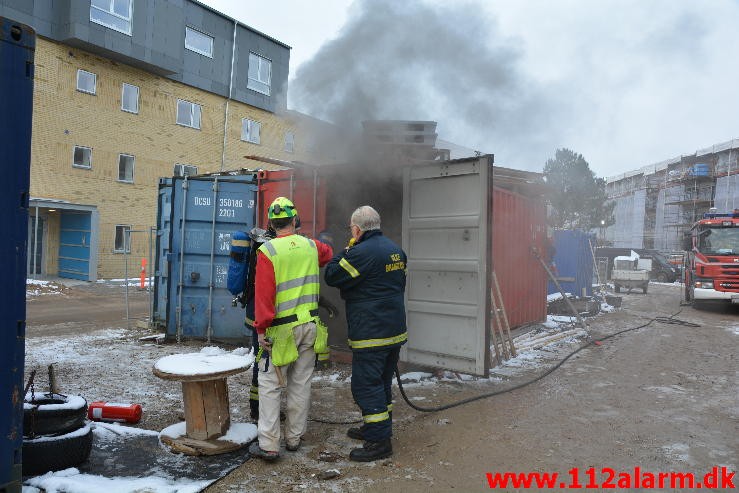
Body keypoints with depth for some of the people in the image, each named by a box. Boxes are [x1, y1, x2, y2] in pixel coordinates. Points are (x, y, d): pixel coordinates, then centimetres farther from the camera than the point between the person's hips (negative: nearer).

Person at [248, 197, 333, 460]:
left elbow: (263, 293, -14)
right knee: (301, 384, 13)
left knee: (270, 384, 6)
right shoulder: (311, 246, 4)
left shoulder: (267, 251, -10)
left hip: (283, 328, -4)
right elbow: (328, 253, 29)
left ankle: (268, 445, 7)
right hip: (310, 325, 5)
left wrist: (261, 329, -10)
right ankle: (294, 438, 24)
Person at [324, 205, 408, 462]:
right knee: (382, 382, 19)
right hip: (396, 330, 9)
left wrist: (348, 248, -1)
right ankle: (375, 428, 33)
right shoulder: (395, 250, 10)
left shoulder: (361, 252, -19)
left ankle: (379, 441, 4)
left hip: (370, 334, -9)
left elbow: (332, 276, -10)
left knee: (366, 385, -1)